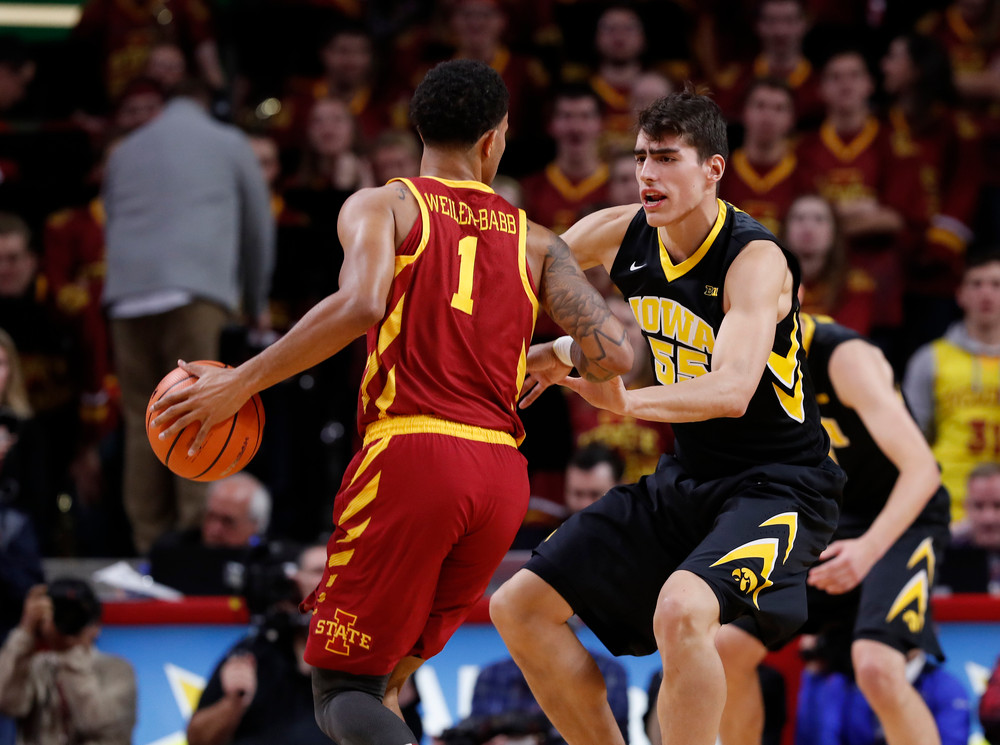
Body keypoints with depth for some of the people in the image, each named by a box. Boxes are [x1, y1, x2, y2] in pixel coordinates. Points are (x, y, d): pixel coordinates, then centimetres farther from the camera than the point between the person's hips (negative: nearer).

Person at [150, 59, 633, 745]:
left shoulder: (382, 207, 5)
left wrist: (242, 382, -10)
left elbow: (361, 305, -16)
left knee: (341, 686, 0)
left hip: (411, 456, -4)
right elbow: (614, 354, 3)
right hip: (502, 475, 4)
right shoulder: (535, 241, 15)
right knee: (382, 672, 24)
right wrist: (553, 359, 26)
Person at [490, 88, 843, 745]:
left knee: (680, 611, -36)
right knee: (520, 609, 6)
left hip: (777, 486, -8)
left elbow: (732, 391, -36)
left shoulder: (755, 260, -21)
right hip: (687, 477, 8)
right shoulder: (620, 234, -1)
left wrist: (628, 401, -48)